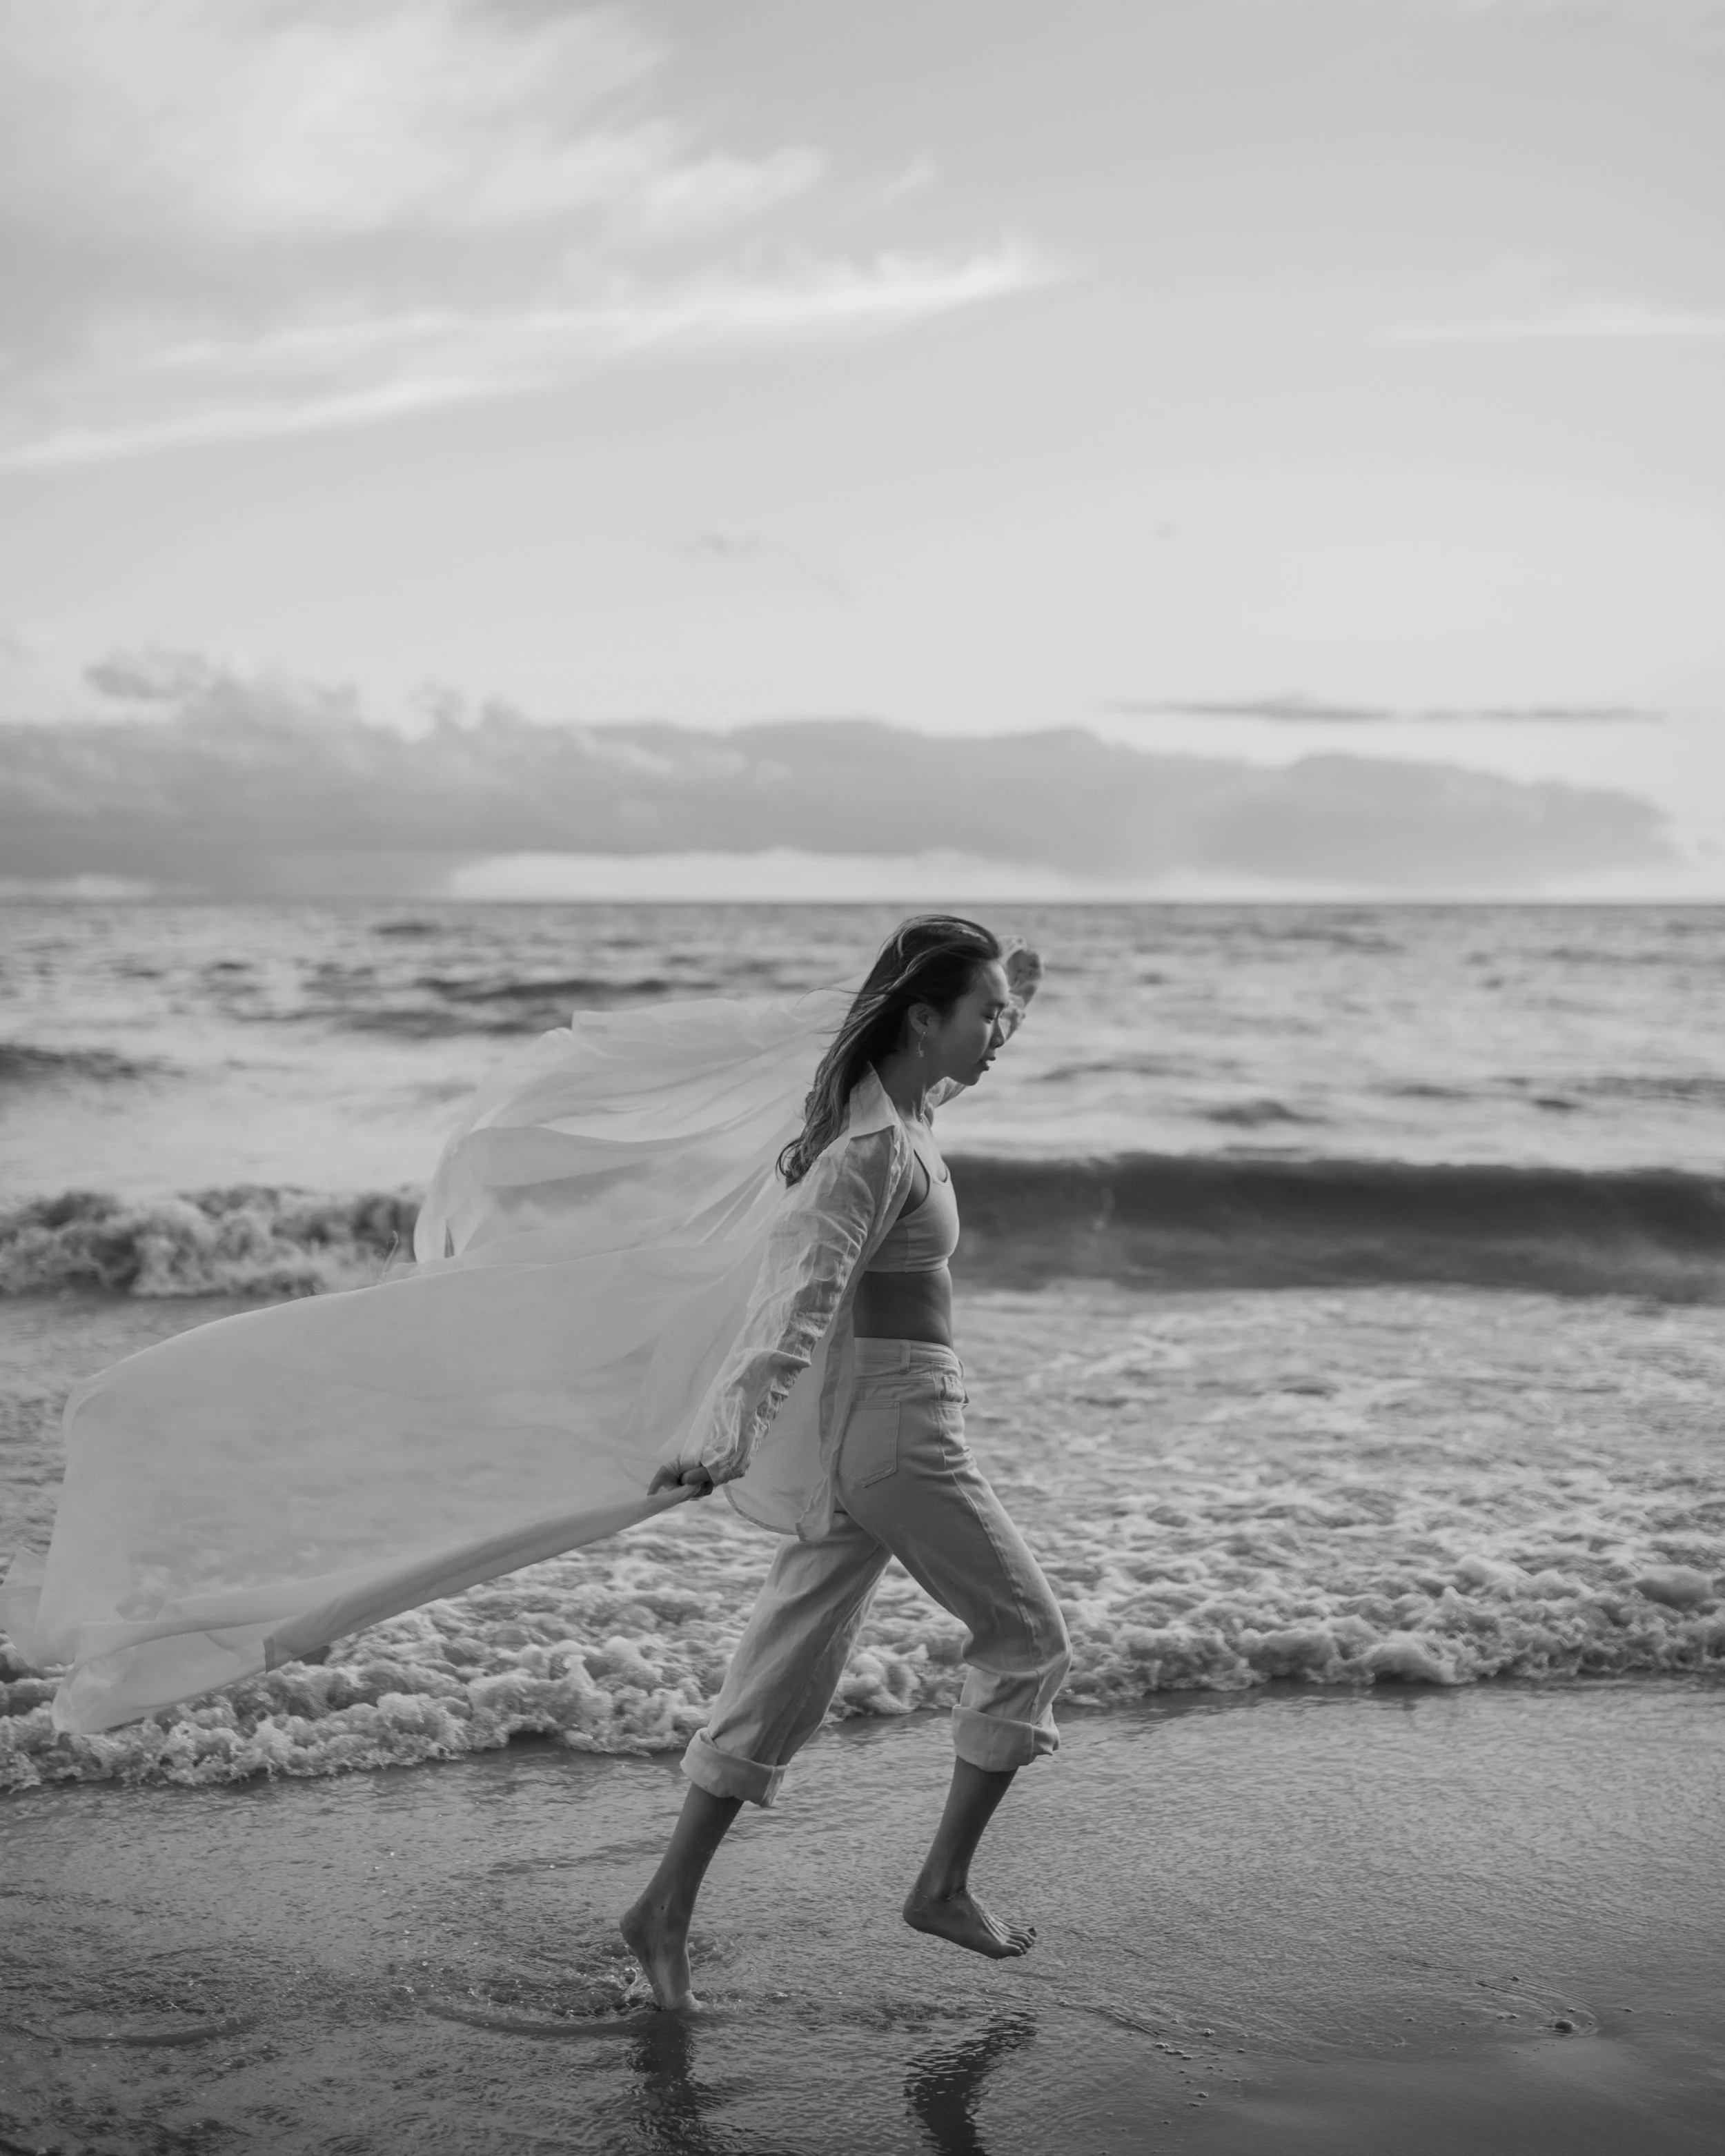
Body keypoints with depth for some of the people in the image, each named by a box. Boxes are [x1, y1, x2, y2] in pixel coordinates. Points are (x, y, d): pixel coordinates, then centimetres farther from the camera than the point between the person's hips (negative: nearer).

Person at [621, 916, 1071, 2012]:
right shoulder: (877, 1146, -18)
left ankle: (668, 1908, 11)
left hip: (859, 1425, 9)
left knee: (790, 1672, 9)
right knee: (1029, 1639, 6)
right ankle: (944, 1883, 15)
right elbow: (805, 1291, -29)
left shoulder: (897, 1103, 10)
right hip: (891, 1424, -9)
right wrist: (727, 1437, -36)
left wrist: (1014, 998, 45)